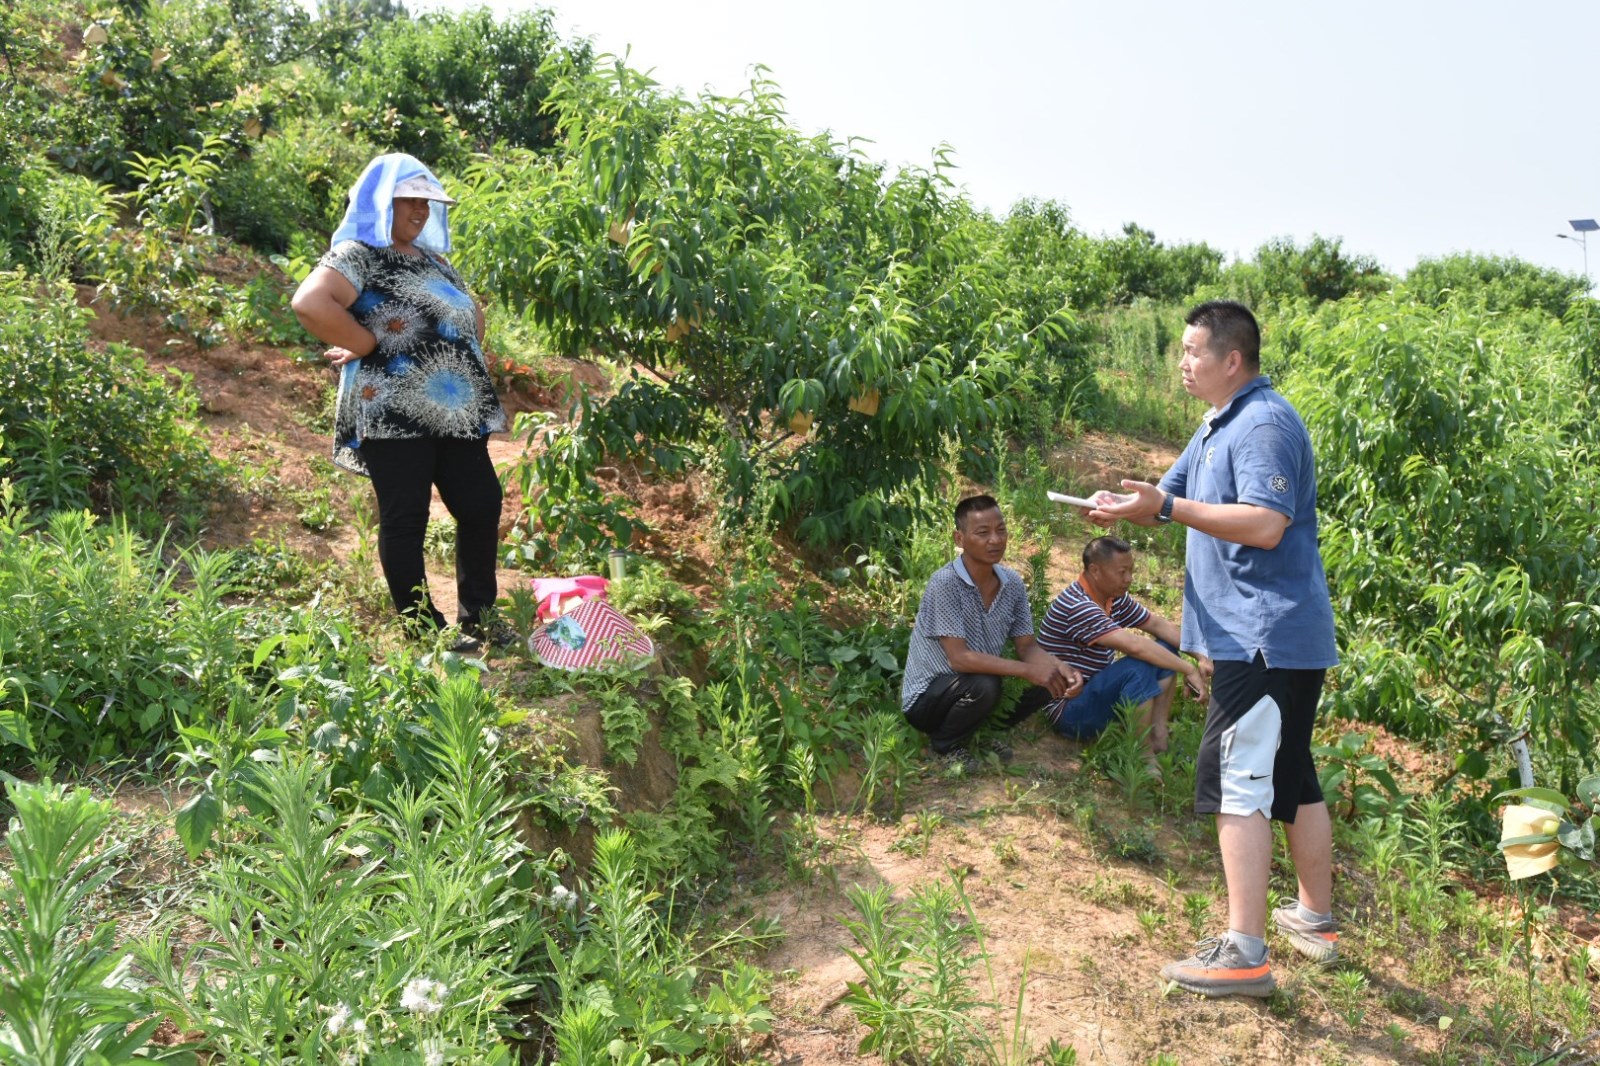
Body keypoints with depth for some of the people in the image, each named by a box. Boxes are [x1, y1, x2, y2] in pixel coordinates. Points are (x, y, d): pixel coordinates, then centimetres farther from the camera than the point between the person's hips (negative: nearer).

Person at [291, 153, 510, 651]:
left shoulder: (432, 259, 19)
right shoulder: (357, 256, -7)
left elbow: (472, 313, 32)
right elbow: (308, 304, -25)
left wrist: (467, 356, 13)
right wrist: (368, 345, -17)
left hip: (457, 414, 8)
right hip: (394, 417, -8)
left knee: (482, 506, 8)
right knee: (405, 522, 0)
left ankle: (478, 619, 22)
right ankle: (426, 632, 9)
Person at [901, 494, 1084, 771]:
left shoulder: (1012, 583, -4)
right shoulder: (944, 583, -25)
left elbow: (1028, 647, 1)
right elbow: (960, 658, -29)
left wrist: (1061, 668, -20)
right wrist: (1027, 670, -30)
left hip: (977, 686, 7)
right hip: (927, 698, -7)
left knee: (1047, 683, -8)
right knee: (982, 685, -34)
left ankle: (980, 733, 11)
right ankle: (946, 744, -3)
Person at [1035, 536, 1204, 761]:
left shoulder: (1114, 597, 2)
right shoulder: (1077, 607, -27)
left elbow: (1159, 625, 7)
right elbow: (1134, 646, -34)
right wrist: (1189, 669, -26)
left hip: (1098, 692, 10)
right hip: (1069, 711, -10)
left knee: (1166, 649, 5)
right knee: (1138, 666, -31)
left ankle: (1159, 740, -2)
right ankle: (1145, 758, -18)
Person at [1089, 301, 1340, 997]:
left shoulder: (1265, 423, -15)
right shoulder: (1217, 427, 18)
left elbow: (1265, 524, -26)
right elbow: (1170, 497, 17)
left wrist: (1166, 508, -26)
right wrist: (1125, 506, -4)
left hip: (1266, 639, -11)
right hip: (1260, 636, 11)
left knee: (1236, 782, -12)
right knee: (1292, 777, 17)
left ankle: (1244, 954, -10)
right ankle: (1316, 921, 29)